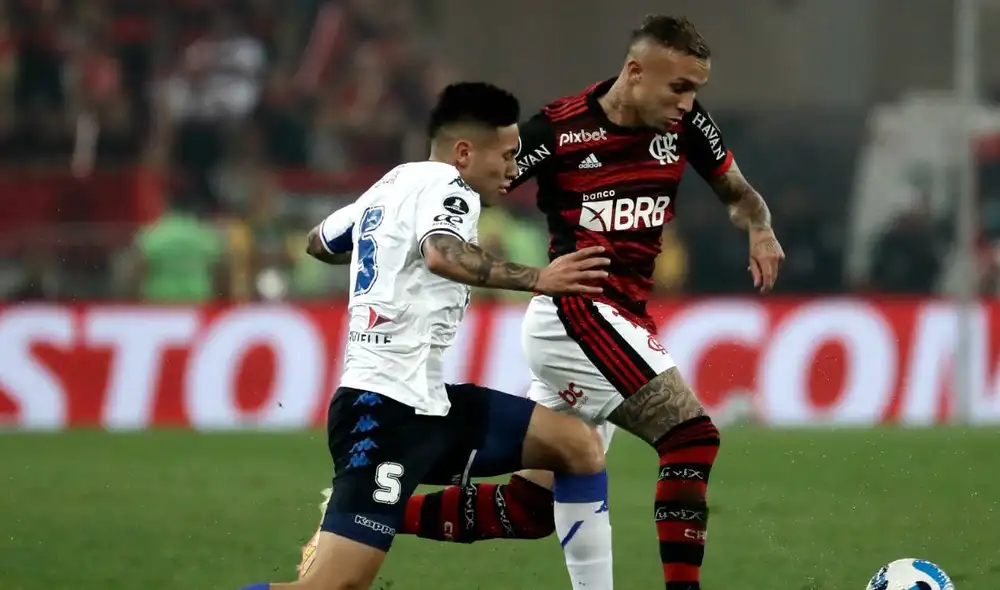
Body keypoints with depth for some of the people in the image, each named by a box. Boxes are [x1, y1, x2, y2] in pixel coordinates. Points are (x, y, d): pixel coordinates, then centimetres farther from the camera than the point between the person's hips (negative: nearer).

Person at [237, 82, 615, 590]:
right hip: (386, 409, -11)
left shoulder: (392, 185, 19)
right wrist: (535, 279, -32)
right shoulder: (445, 184, -8)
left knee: (580, 446, 9)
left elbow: (319, 243, 36)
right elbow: (442, 254, -31)